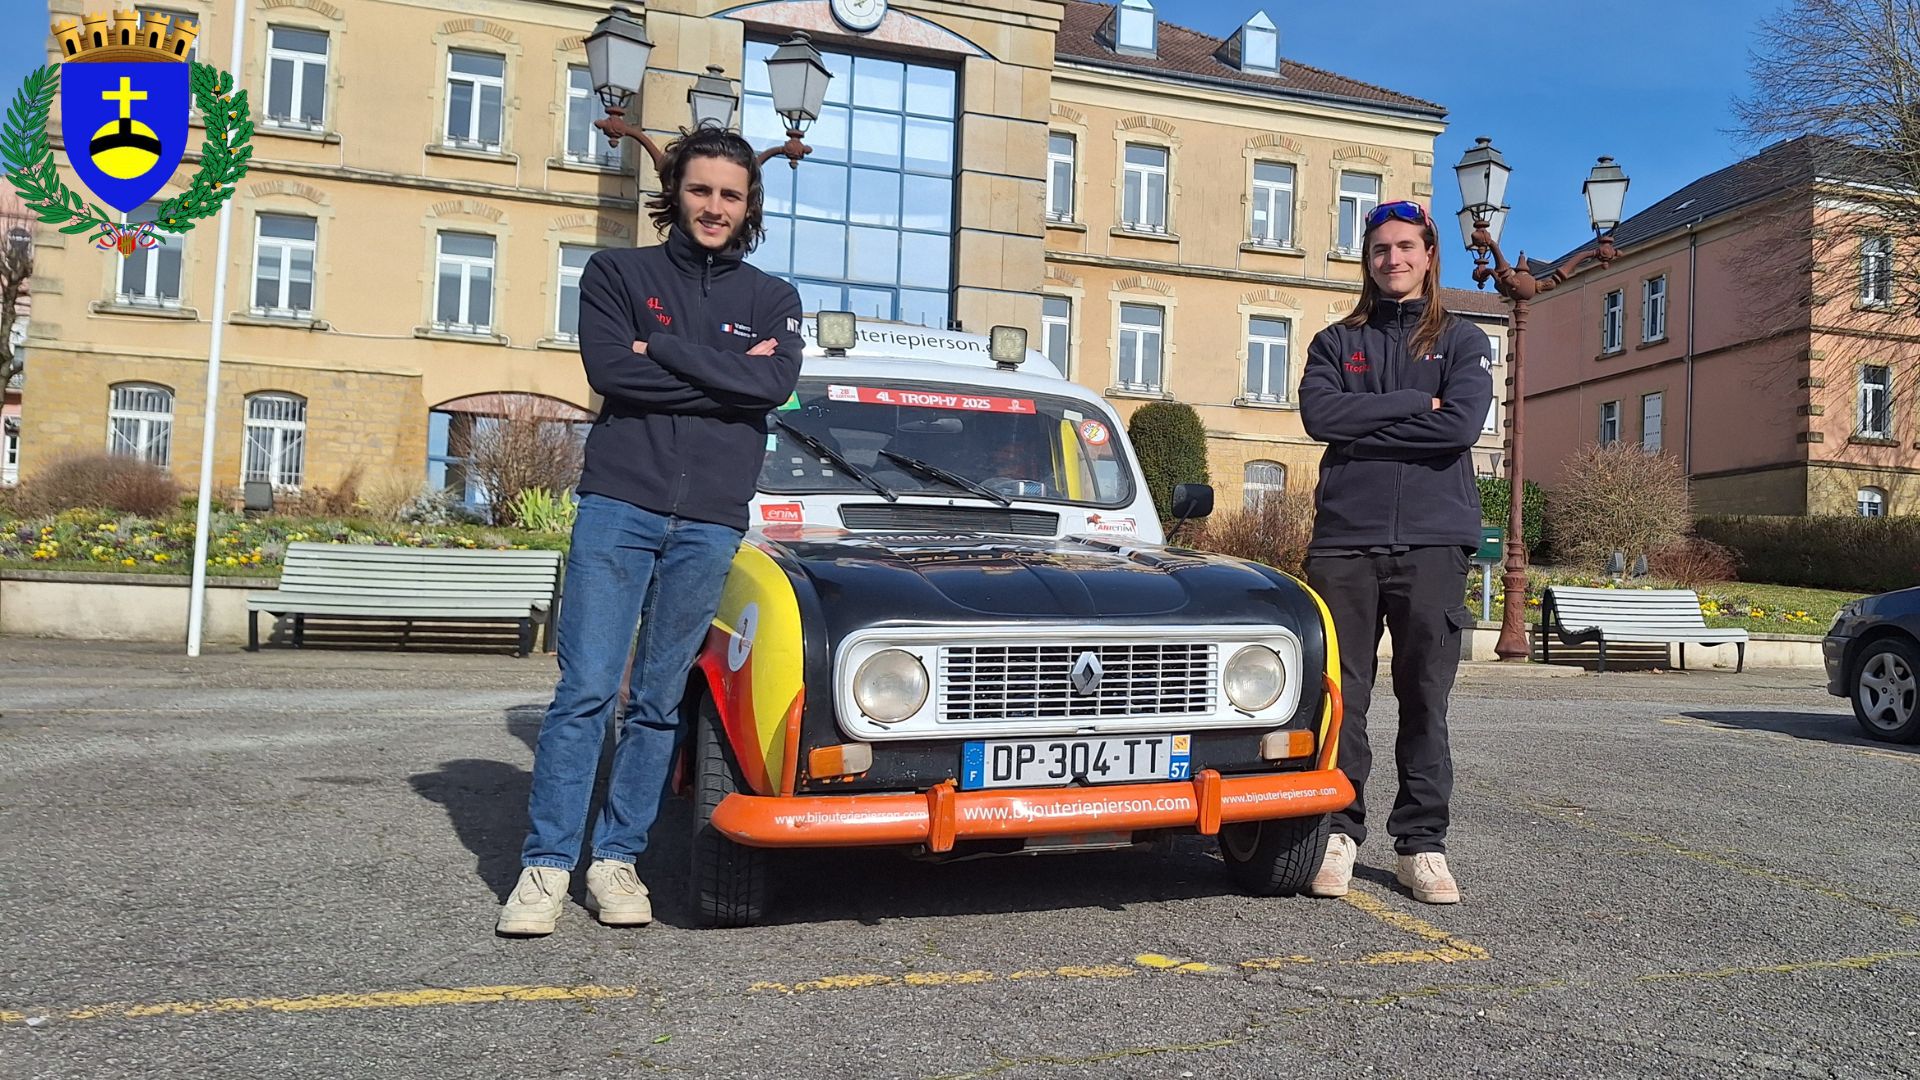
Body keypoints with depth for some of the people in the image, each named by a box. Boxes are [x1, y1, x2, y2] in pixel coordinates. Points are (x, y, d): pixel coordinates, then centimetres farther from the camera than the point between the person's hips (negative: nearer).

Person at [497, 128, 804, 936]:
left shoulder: (773, 301, 13)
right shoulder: (617, 274, 10)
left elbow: (776, 384, -7)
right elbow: (610, 370, -8)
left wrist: (660, 349, -8)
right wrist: (726, 375, -7)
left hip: (710, 523, 2)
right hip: (619, 504, -1)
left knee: (660, 702, 6)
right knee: (585, 691, -5)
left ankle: (616, 857, 16)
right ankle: (546, 865, 2)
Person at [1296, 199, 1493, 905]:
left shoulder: (1462, 342, 13)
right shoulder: (1336, 342, 16)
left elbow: (1462, 425, -7)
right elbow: (1319, 414, -4)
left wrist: (1364, 426, -5)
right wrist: (1416, 403, -6)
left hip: (1434, 539, 0)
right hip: (1345, 537, 1)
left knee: (1426, 699, 2)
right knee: (1341, 696, 0)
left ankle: (1421, 843, 11)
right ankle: (1339, 831, 11)